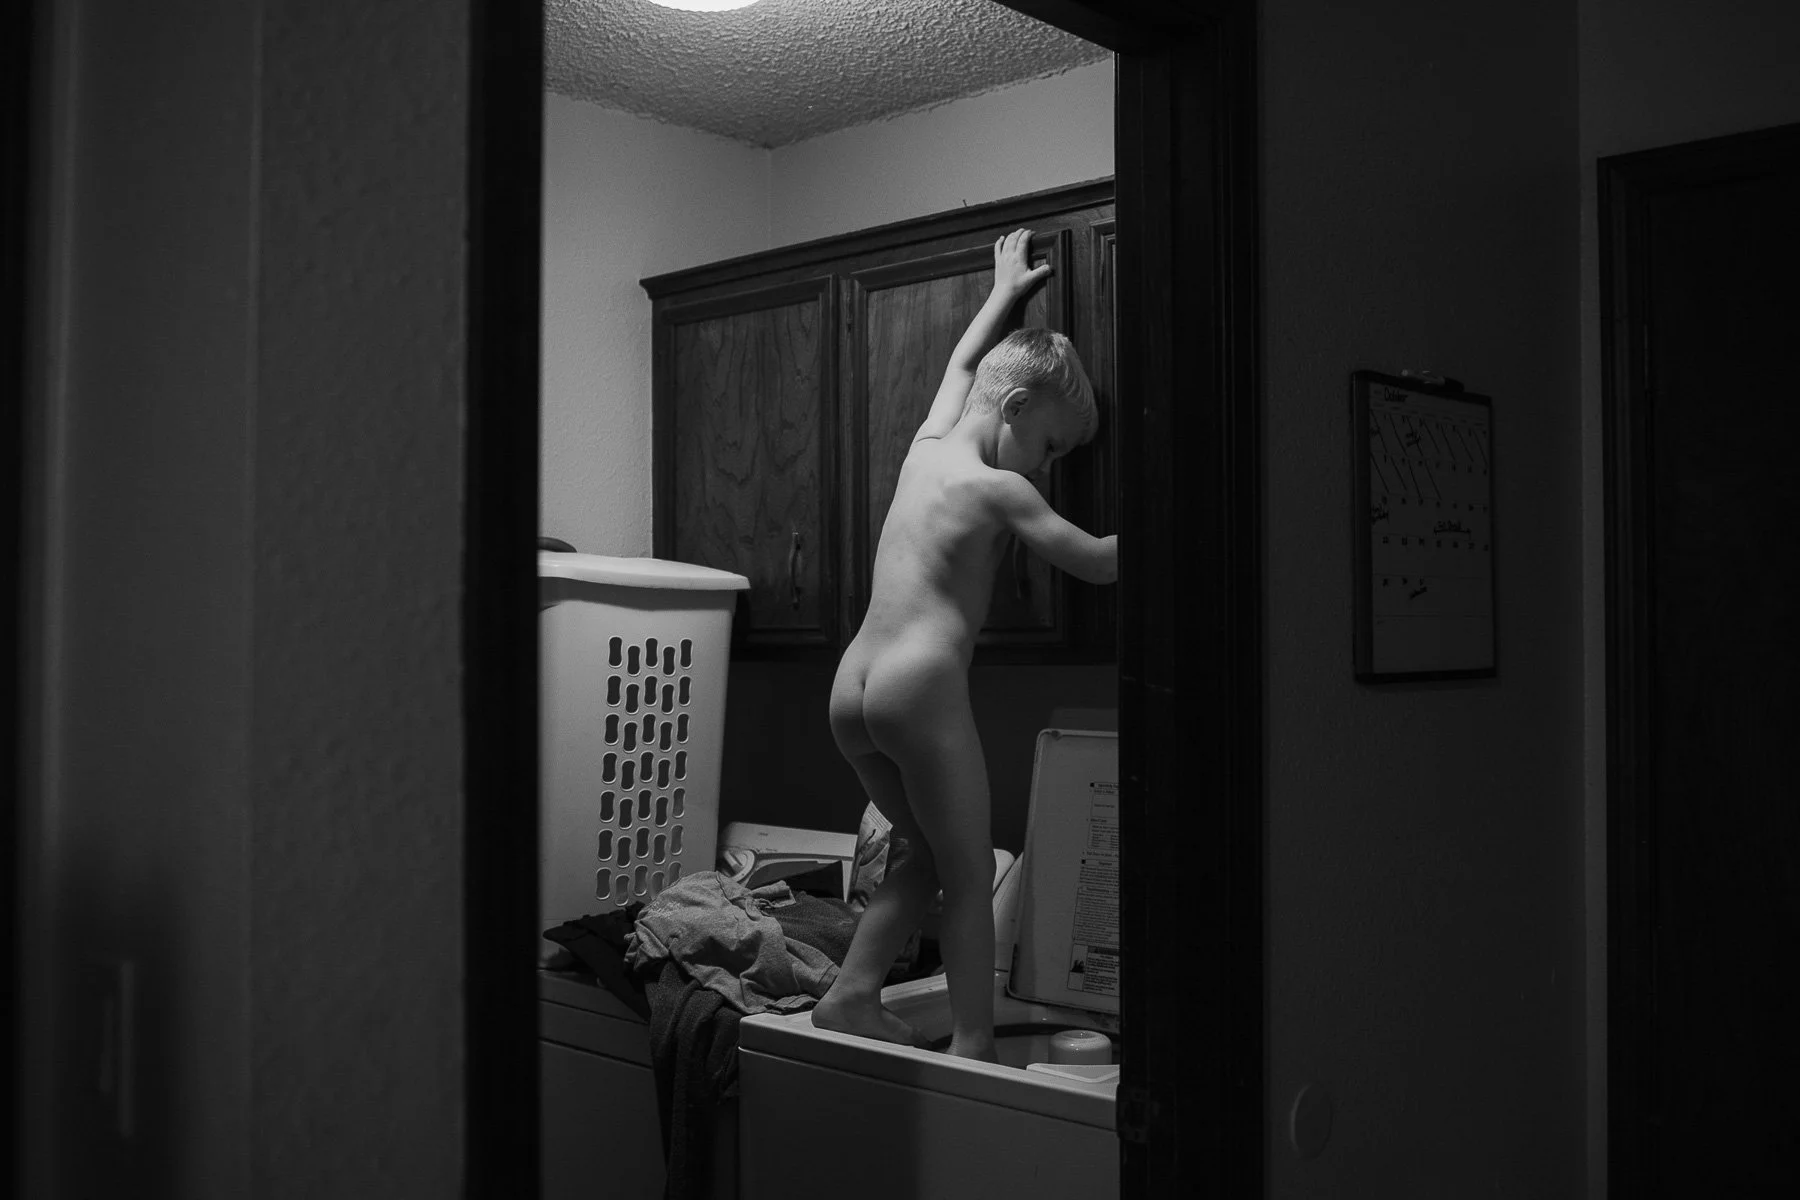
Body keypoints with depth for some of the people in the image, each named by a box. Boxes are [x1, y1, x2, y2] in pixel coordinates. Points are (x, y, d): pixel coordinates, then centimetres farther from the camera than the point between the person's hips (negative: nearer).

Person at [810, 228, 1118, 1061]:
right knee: (970, 875, 1)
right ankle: (972, 1045, 1)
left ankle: (852, 994, 15)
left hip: (850, 686, 8)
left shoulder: (927, 446, 15)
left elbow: (961, 365, 35)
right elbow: (1095, 563, -2)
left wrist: (1004, 293, 47)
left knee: (920, 849, 21)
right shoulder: (997, 489, -5)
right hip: (920, 687, -8)